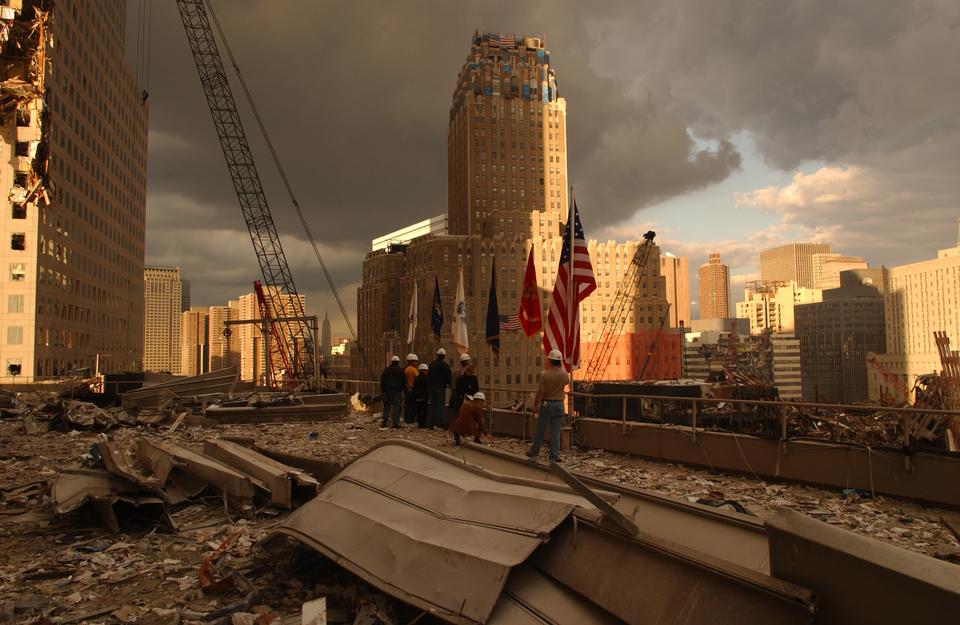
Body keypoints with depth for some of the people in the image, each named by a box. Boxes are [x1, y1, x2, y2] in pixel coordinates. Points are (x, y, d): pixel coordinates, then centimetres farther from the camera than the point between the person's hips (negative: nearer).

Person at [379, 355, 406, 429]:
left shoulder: (386, 370, 6)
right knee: (396, 407, -1)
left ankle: (384, 422, 5)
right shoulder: (400, 370, -2)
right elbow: (404, 381, -2)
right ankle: (395, 422, -6)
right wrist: (402, 389, 13)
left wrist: (382, 390, 9)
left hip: (388, 391, 3)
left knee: (387, 407, 9)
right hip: (397, 391, -2)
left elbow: (382, 381, 5)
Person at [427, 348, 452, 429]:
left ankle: (430, 423, 11)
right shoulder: (444, 364, -11)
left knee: (432, 405, 12)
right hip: (440, 387, -6)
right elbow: (449, 375, -9)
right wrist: (448, 384, 6)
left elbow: (428, 375, 16)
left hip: (432, 386, 6)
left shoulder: (432, 364, 10)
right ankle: (439, 423, -7)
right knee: (440, 405, -3)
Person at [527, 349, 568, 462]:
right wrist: (561, 363, 27)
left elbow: (540, 391, -15)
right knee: (555, 432, 5)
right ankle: (555, 456, 5)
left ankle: (534, 452, 24)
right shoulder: (564, 374, -4)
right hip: (559, 404, 2)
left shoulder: (545, 374, -14)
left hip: (546, 403, -2)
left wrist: (535, 406, -5)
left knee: (540, 430, 11)